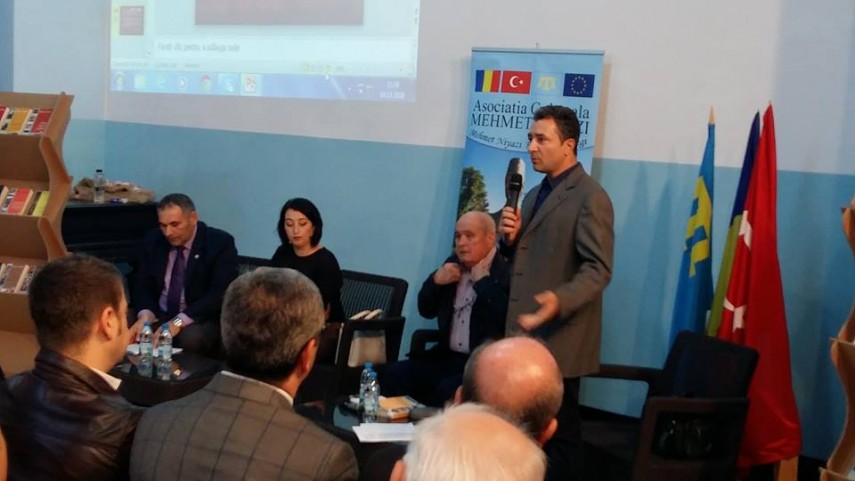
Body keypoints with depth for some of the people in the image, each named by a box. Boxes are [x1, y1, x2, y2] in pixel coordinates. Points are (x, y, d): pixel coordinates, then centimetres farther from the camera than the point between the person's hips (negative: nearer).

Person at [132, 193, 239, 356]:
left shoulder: (220, 243, -10)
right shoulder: (153, 240, 5)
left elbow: (220, 294, -19)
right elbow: (143, 286, 6)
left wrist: (179, 321, -30)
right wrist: (146, 316, -17)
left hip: (202, 321, -4)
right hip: (159, 318, 4)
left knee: (190, 338, -37)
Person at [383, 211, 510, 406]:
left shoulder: (506, 271, -10)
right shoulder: (454, 265, 13)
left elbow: (507, 317, -28)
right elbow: (426, 310, 17)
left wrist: (482, 280, -19)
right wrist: (435, 280, -1)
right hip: (447, 356, 7)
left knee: (448, 390, -32)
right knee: (394, 374, -10)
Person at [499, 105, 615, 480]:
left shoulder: (591, 197, -11)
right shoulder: (535, 195, 17)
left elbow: (598, 269, -18)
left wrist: (559, 300, -35)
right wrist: (510, 238, 1)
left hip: (559, 341, -8)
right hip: (525, 335, 8)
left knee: (557, 436, 2)